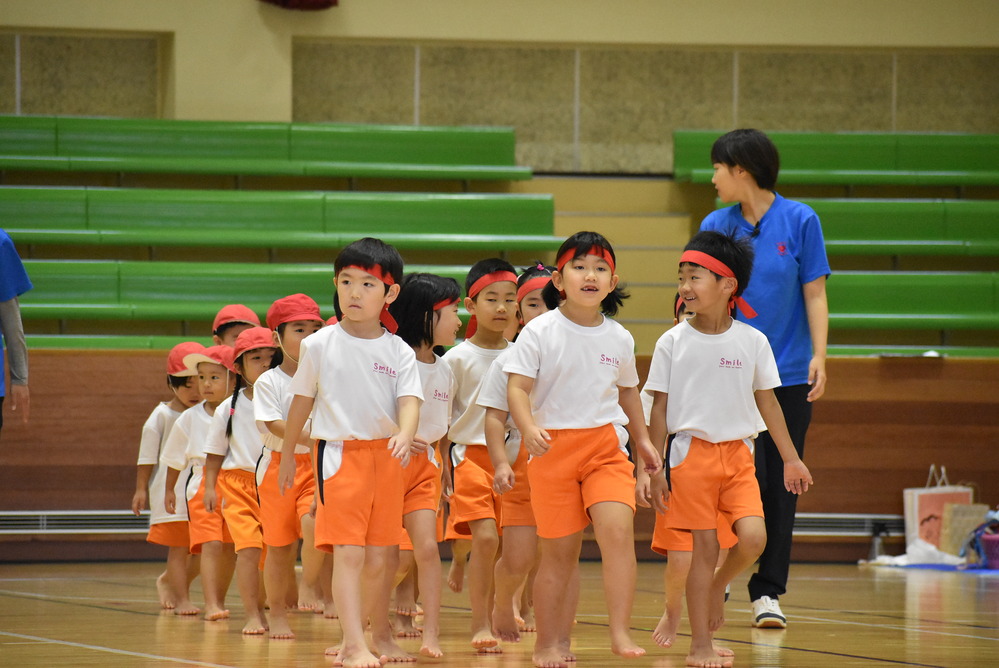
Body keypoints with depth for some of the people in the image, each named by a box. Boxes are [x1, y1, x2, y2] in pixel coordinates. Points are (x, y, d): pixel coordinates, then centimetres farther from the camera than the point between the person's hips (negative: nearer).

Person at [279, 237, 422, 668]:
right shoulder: (320, 346, -1)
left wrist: (405, 434, -30)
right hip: (340, 452, -3)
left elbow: (409, 401, -9)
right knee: (348, 551, -14)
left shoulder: (399, 352, 2)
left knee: (381, 556, 11)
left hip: (386, 455, 3)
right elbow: (301, 402, 9)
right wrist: (287, 456, 14)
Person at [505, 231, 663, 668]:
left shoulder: (619, 338, 5)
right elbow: (518, 388, -10)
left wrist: (643, 440, 27)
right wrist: (529, 429, -27)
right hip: (553, 447, -2)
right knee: (560, 552, 3)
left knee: (618, 530, -19)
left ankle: (620, 633, -17)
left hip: (606, 445, 2)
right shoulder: (540, 332, -6)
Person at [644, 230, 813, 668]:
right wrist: (655, 468, -2)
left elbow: (767, 403, 9)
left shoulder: (752, 342, 2)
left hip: (738, 454, 2)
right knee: (704, 548, -3)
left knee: (753, 537, -16)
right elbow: (659, 408, 2)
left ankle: (718, 586, 16)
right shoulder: (673, 343, -2)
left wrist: (790, 459, 8)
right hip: (692, 452, -2)